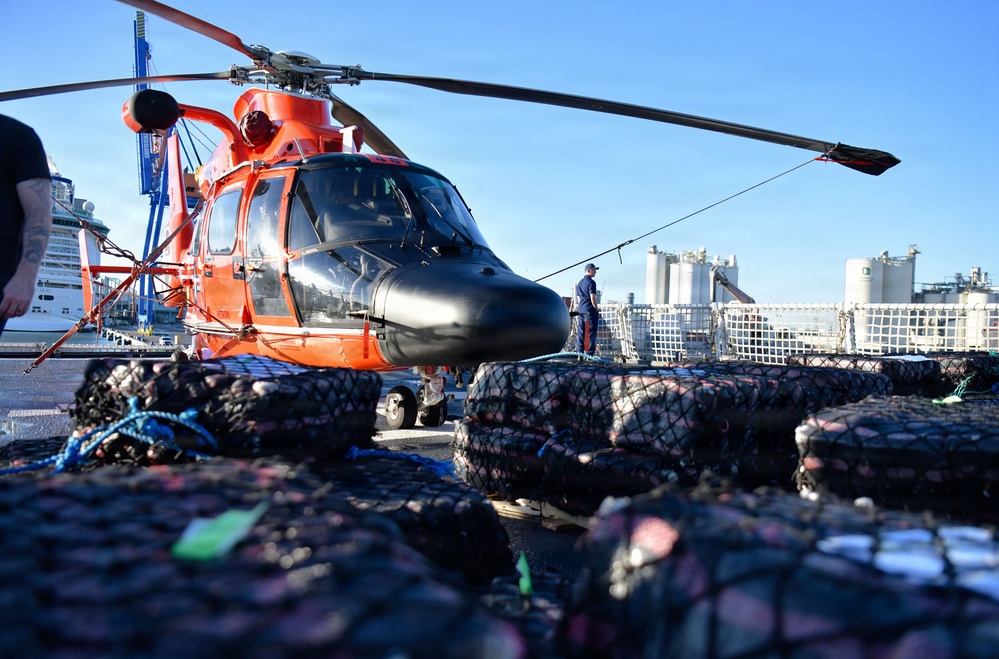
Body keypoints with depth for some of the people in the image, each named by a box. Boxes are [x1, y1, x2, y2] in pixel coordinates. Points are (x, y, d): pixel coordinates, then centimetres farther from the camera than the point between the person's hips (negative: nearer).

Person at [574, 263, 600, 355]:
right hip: (590, 311, -8)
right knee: (591, 333, -5)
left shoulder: (579, 283, 17)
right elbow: (593, 298, -14)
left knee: (580, 333, 9)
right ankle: (589, 354, -7)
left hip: (580, 310, 8)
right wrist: (597, 310, -6)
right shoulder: (591, 282, -9)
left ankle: (579, 353, 11)